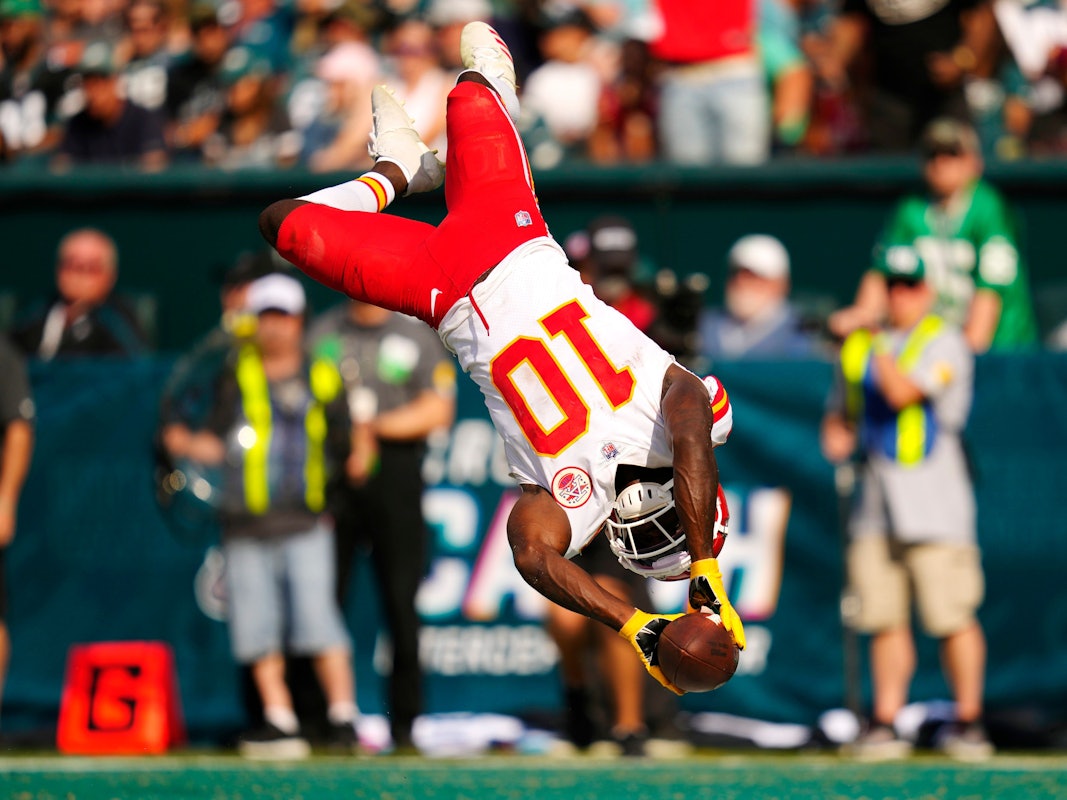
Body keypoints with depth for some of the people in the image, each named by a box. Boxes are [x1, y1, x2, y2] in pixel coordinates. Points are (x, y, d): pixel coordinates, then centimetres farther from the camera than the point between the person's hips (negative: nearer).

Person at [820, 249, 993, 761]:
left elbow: (901, 393, -18)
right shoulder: (859, 347, 16)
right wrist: (836, 436, 5)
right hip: (876, 504, 5)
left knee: (952, 618, -7)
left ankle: (968, 722, 2)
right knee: (885, 619, 3)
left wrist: (876, 339, -13)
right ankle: (885, 724, 6)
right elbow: (840, 414, 26)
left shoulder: (944, 343, -3)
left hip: (933, 502, -5)